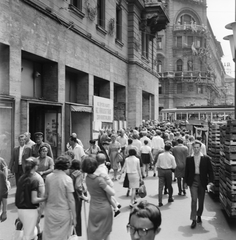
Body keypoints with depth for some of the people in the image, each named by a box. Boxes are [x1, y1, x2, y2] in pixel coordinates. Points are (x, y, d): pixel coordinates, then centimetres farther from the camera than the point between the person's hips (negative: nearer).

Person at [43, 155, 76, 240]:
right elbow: (71, 200, -12)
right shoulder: (67, 179, -14)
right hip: (63, 213, -3)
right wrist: (74, 217, -6)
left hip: (50, 211, 3)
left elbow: (46, 195, 5)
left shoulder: (48, 177, -2)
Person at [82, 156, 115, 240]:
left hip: (93, 209, 5)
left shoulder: (87, 178, -4)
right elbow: (112, 193, -18)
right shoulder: (99, 180, -24)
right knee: (106, 233, 18)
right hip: (104, 208, -5)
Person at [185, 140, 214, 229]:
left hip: (202, 181, 1)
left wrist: (211, 181, -5)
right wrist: (186, 182, 3)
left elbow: (210, 170, 3)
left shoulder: (206, 158, 1)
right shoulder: (189, 159, 3)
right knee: (194, 199, -11)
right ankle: (194, 220, -8)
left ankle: (199, 215, 34)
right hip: (193, 181, -1)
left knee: (201, 200, 11)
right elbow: (187, 171, 7)